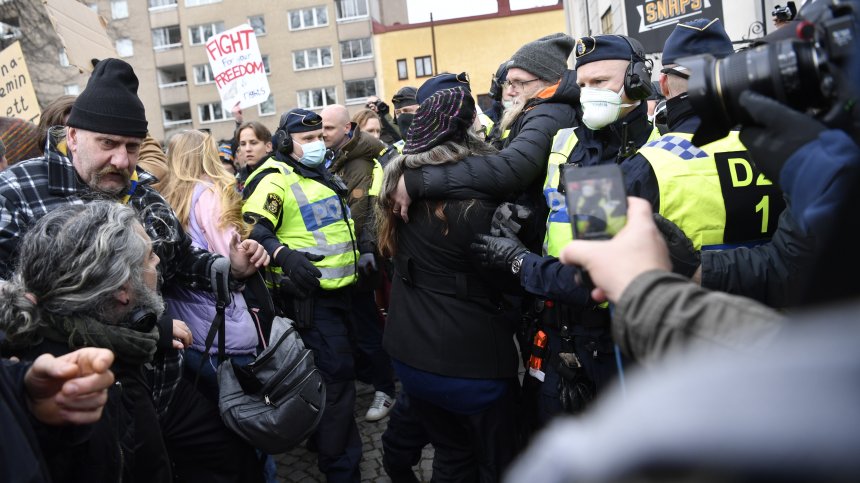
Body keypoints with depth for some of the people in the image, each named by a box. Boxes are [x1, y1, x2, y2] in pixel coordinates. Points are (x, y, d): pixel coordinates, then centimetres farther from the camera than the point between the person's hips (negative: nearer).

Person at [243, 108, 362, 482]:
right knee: (336, 375, -9)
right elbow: (253, 229, -25)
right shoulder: (275, 179, -13)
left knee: (334, 371, 20)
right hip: (310, 295, -9)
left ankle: (322, 434, 39)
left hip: (338, 288, 9)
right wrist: (285, 255, -40)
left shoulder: (322, 175, 16)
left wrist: (360, 253, 26)